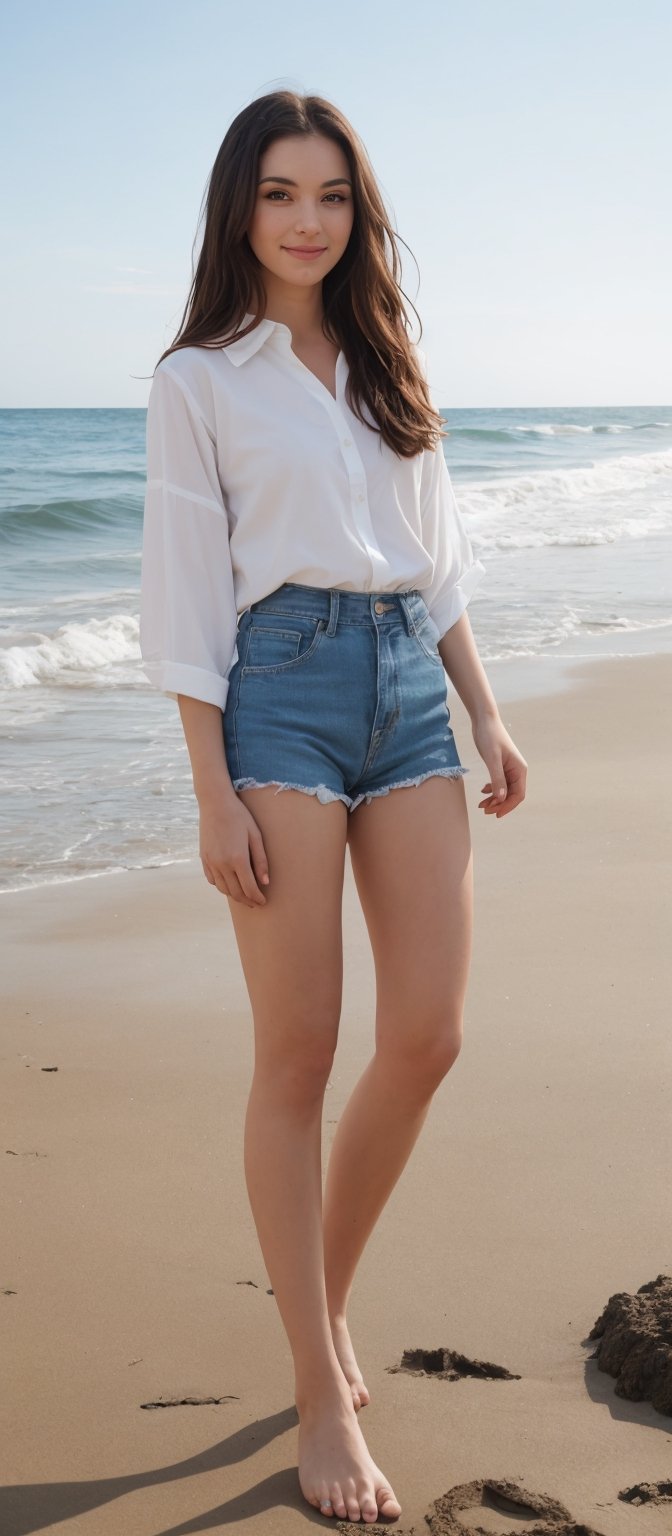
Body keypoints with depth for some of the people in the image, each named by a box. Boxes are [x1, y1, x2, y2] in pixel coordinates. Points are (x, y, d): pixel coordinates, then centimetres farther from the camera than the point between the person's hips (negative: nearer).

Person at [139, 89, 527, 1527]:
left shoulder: (386, 365, 16)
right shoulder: (199, 381, 1)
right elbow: (188, 594, -4)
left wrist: (486, 714, 11)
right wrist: (216, 795, -10)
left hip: (409, 690, 5)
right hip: (281, 692, -5)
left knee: (428, 1036, 2)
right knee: (299, 1054, -2)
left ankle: (325, 1296, 25)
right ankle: (323, 1395, 8)